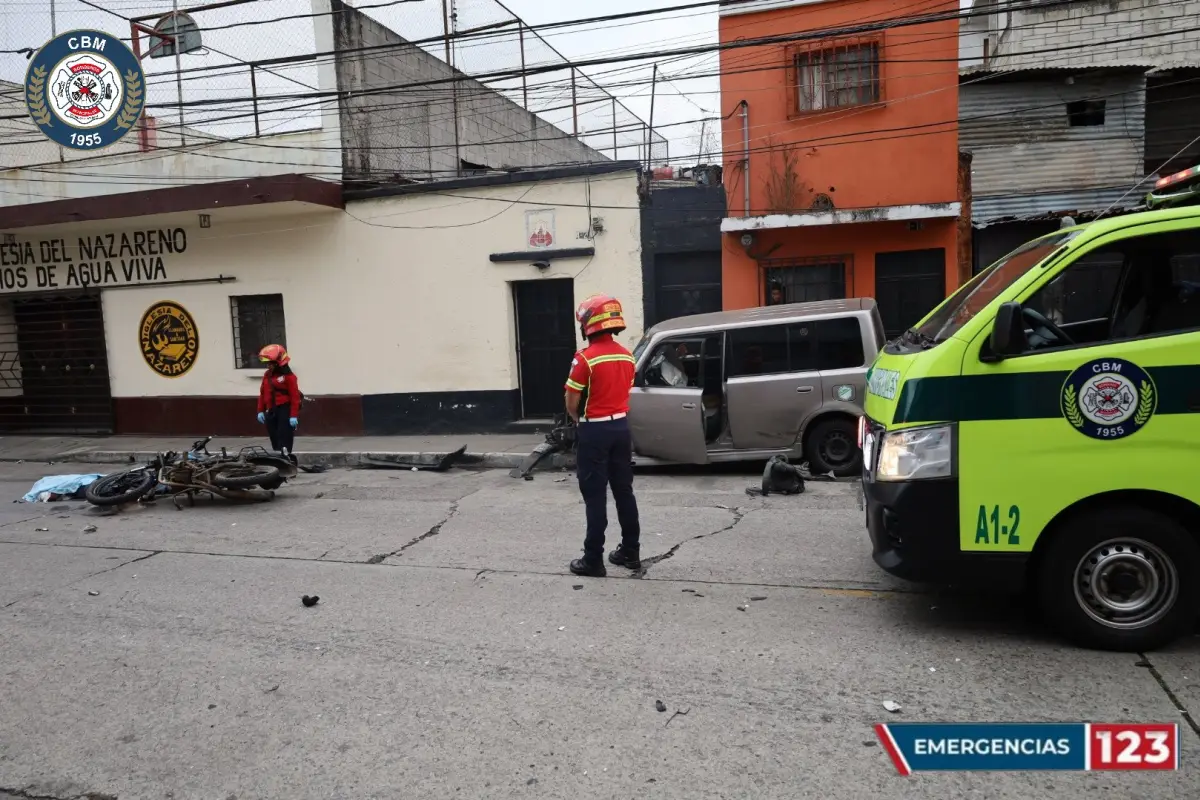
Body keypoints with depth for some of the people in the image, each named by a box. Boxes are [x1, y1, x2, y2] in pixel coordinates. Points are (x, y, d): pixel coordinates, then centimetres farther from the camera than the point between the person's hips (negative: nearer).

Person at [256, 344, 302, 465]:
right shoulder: (267, 375, 11)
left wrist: (294, 415, -17)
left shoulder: (288, 376, -11)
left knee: (284, 441, -8)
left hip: (285, 411, -7)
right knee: (275, 441, 11)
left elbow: (295, 396, -14)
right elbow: (262, 393, 16)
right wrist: (261, 410, 11)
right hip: (271, 411, 7)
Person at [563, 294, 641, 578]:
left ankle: (593, 560, 4)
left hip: (594, 431, -6)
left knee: (595, 496, -1)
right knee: (624, 491, 13)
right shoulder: (626, 357, 6)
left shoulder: (585, 358, -16)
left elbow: (572, 404, -11)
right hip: (621, 427, 7)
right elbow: (622, 393, 11)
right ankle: (630, 552, 20)